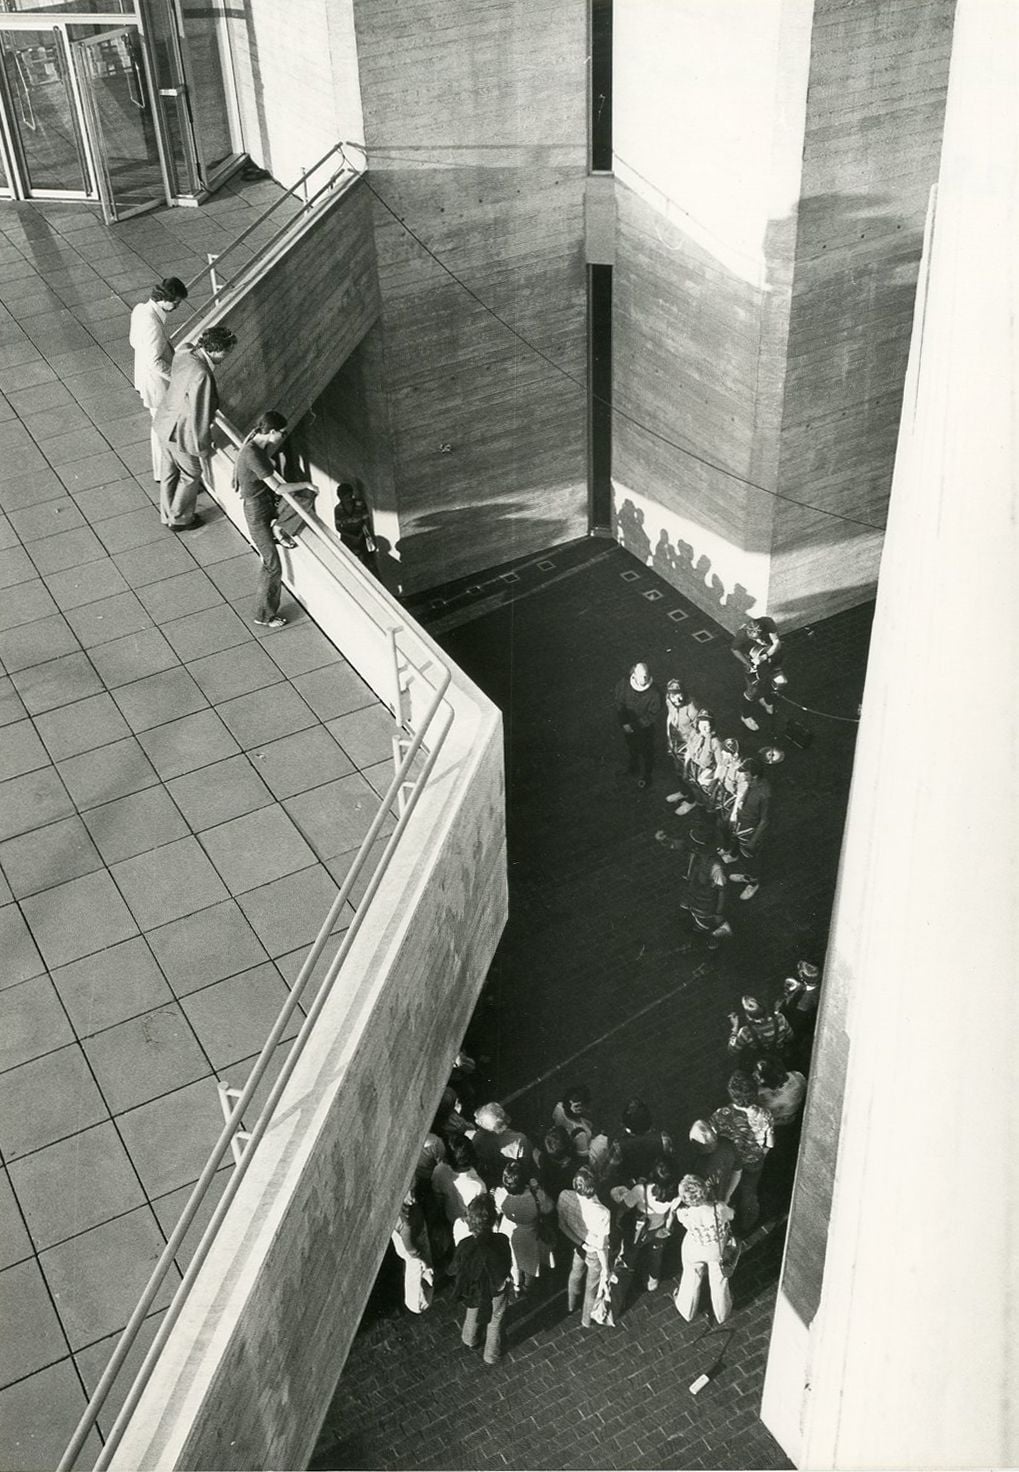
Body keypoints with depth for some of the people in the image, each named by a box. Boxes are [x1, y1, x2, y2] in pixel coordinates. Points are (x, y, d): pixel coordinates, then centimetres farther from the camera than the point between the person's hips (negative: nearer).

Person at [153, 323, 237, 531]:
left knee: (170, 472, 26)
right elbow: (199, 417, -28)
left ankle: (167, 515, 45)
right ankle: (179, 519, 37)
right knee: (191, 475, 18)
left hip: (164, 425, 8)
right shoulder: (202, 376, -34)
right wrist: (203, 449, -17)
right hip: (182, 435, -8)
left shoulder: (183, 355, -7)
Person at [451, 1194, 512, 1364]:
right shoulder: (501, 1242, -37)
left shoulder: (464, 1246, -35)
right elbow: (507, 1266, -19)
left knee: (472, 1313, 34)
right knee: (495, 1320, 28)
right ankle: (492, 1355, 49)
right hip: (497, 1290, -1)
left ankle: (470, 1341, 61)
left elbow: (457, 1270, -17)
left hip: (473, 1291, 1)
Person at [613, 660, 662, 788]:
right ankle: (631, 769, 59)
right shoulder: (624, 683, -27)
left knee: (646, 751, 21)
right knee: (630, 747, 30)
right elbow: (618, 701, -13)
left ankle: (645, 775, 48)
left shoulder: (654, 692, -34)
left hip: (645, 727, -3)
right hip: (627, 724, 3)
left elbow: (653, 715, -23)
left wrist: (635, 725, -24)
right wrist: (624, 723, -19)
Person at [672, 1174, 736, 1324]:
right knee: (719, 1281, 27)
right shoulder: (719, 1209, -37)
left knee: (691, 1280, 28)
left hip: (694, 1250, 0)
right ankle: (721, 1314, 53)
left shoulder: (683, 1214, -36)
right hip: (717, 1250, 0)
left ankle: (687, 1312, 53)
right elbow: (730, 1215, -12)